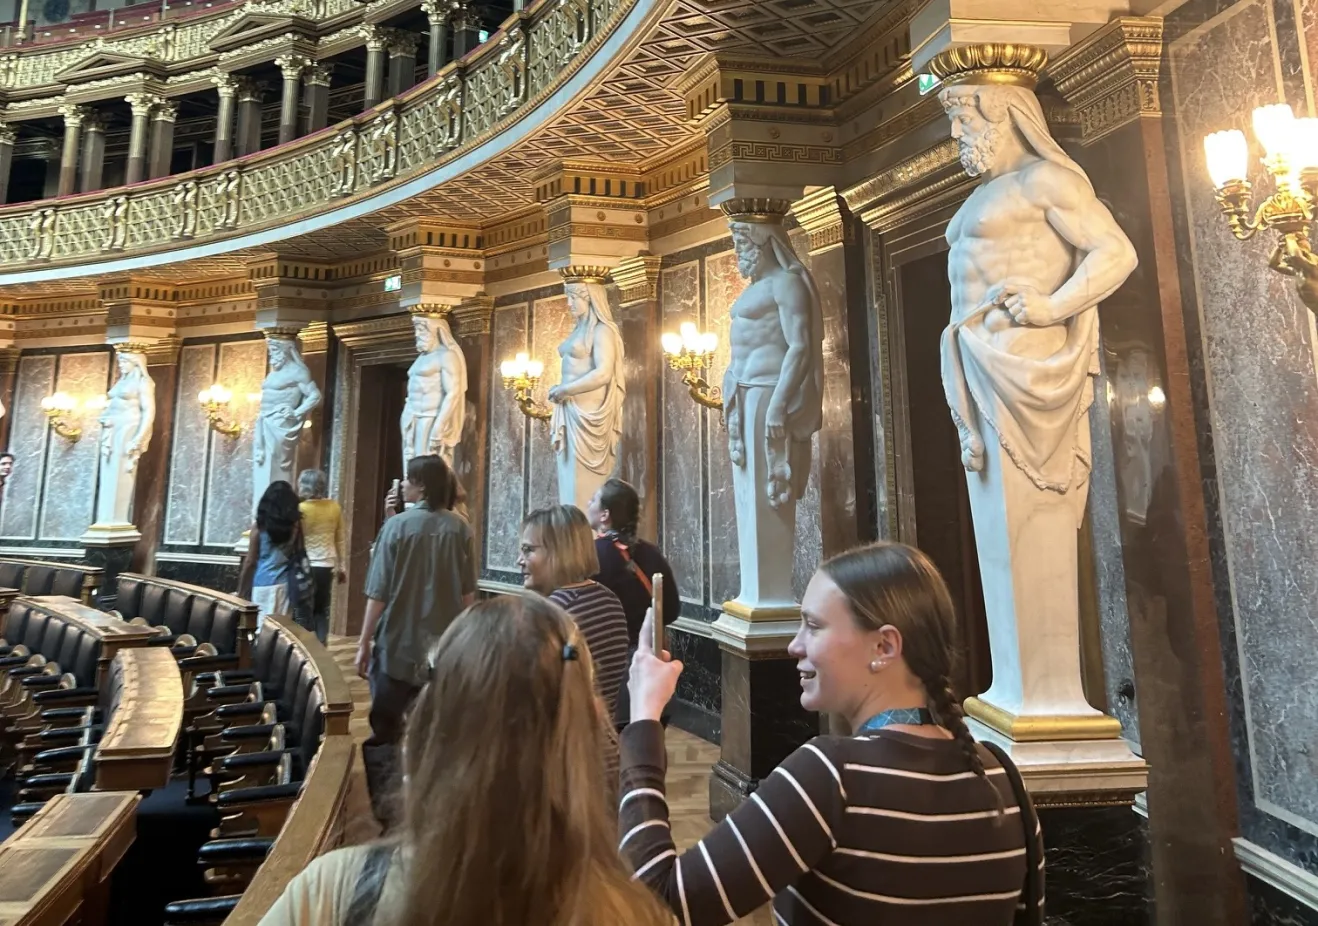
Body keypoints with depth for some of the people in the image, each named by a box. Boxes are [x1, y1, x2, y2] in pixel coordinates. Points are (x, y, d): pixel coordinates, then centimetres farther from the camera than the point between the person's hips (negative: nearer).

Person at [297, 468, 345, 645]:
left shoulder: (301, 509, -9)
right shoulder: (335, 507, 2)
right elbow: (340, 540, 7)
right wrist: (341, 567, 15)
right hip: (327, 566, 3)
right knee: (322, 611, 12)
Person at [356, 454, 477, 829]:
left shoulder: (397, 525, -12)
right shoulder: (461, 529, -4)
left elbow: (379, 592, -10)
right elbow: (468, 594, 4)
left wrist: (364, 642, 1)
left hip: (398, 644, -3)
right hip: (444, 646, 3)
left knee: (384, 730, 11)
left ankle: (386, 810, 18)